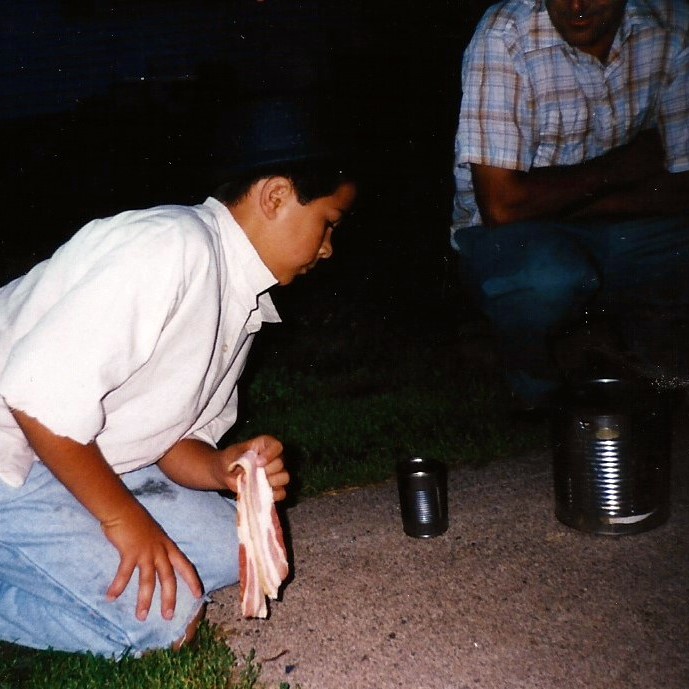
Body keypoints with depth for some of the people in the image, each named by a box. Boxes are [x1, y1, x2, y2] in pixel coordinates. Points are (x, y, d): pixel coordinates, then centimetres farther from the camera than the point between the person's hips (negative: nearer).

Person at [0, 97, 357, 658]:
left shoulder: (245, 303, 5)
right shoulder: (171, 245, -25)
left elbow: (173, 438, 7)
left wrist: (223, 470, -14)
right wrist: (124, 518, -19)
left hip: (83, 462, 9)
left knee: (229, 551, 4)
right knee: (161, 616, -13)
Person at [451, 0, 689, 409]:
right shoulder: (504, 37, -21)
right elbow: (500, 204, -27)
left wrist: (554, 200, -19)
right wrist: (616, 167, -14)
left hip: (623, 231, 4)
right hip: (512, 235, -4)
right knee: (552, 279, -37)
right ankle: (532, 369, -1)